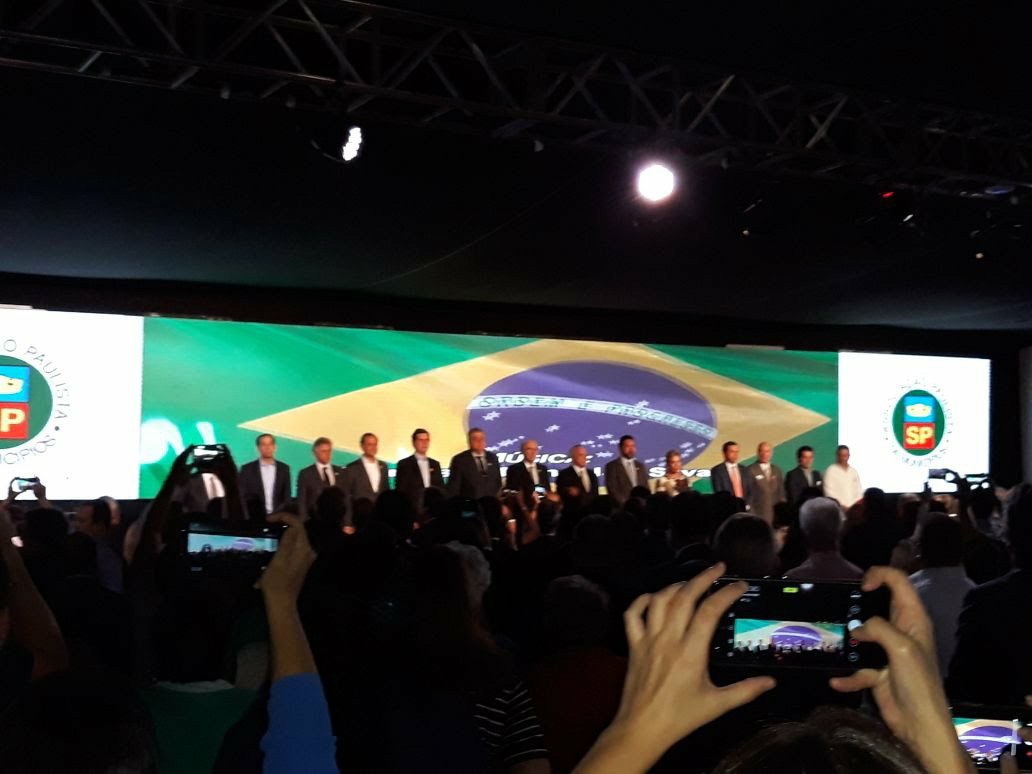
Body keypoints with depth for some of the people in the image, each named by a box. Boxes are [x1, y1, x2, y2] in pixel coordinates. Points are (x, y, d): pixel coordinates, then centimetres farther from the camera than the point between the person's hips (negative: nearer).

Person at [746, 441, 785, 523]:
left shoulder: (777, 470, 14)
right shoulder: (750, 470, -4)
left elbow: (781, 493, 18)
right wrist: (750, 513, -8)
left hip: (776, 515, 5)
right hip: (757, 515, -4)